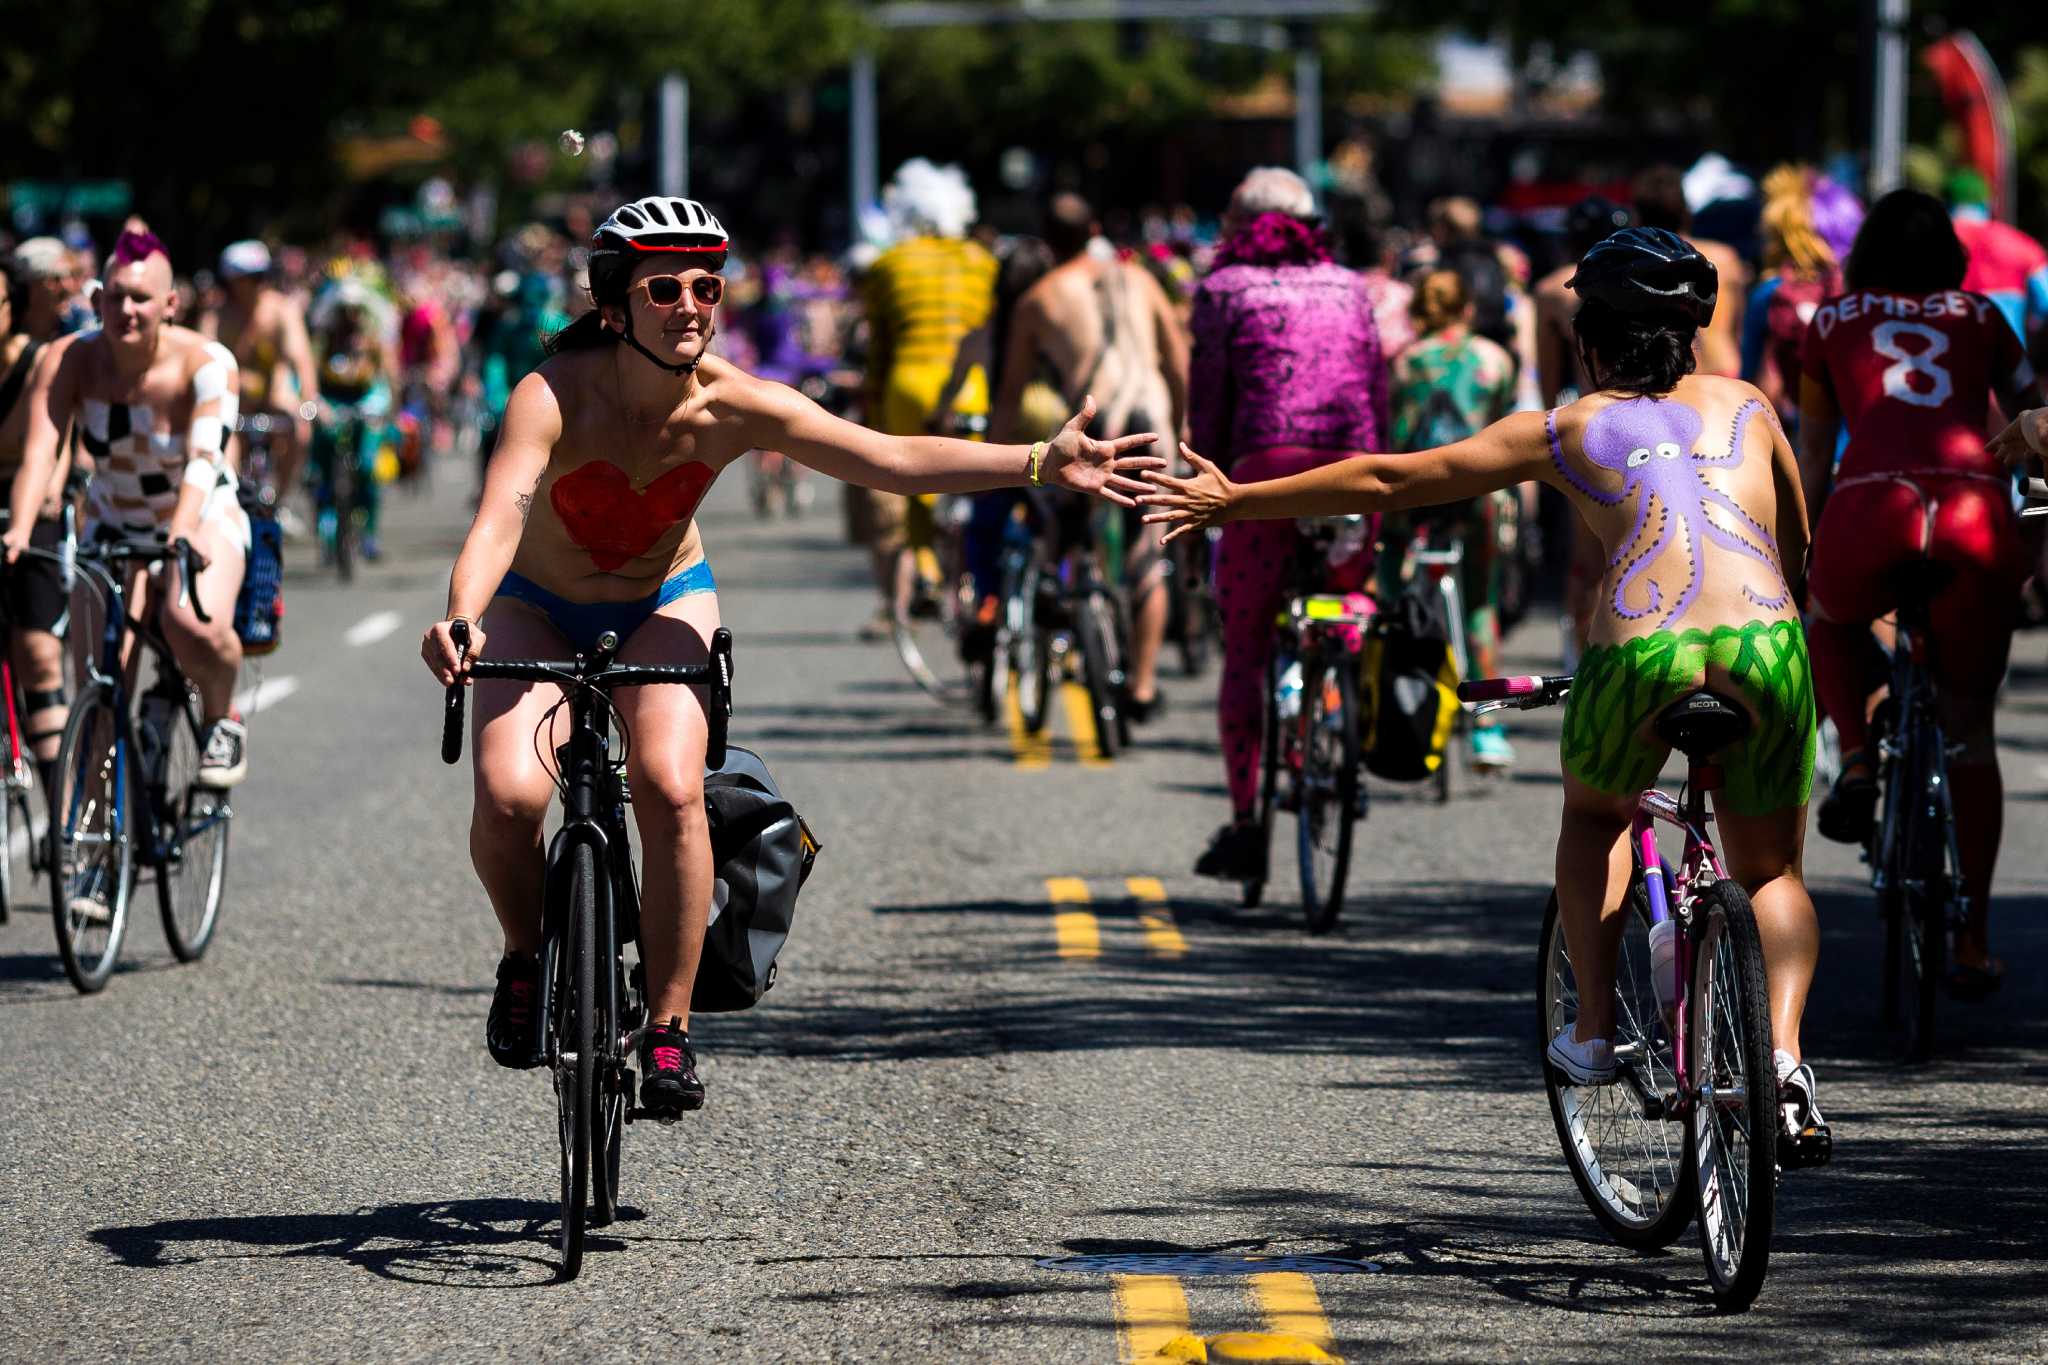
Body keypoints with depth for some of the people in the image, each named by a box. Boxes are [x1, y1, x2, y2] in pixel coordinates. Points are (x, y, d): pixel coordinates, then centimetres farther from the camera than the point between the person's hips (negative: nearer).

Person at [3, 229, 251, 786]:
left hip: (204, 517, -2)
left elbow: (204, 456, -38)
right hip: (114, 526, 3)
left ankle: (221, 719, -1)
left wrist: (184, 533, -56)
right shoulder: (71, 361, -17)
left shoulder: (206, 363, -24)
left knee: (194, 625, -33)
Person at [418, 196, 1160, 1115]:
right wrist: (461, 620, -65)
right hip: (540, 611, -1)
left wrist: (1042, 464, -34)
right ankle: (525, 956, 8)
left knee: (671, 790, -24)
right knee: (509, 796, -24)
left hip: (664, 605, 1)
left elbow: (894, 459, -24)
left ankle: (669, 1030, -8)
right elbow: (500, 517, -45)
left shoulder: (734, 406, -23)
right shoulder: (556, 396, -31)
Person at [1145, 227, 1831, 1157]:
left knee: (1594, 815, 31)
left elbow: (1386, 481, 25)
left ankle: (1595, 1029, 22)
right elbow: (1798, 546, 37)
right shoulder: (1745, 404, 27)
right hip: (1767, 640, 1)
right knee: (1772, 870, 19)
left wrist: (1235, 502, 33)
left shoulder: (1567, 430, 22)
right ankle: (1782, 1054, -5)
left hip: (1642, 651, -1)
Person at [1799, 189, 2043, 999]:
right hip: (1976, 508, 1)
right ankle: (1973, 939, 11)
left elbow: (1812, 459, 28)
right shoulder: (1981, 319, 26)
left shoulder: (1832, 324, 24)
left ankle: (1857, 757, 11)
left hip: (1871, 509, -1)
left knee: (1833, 623, 36)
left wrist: (1797, 559, 38)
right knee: (1970, 732, 14)